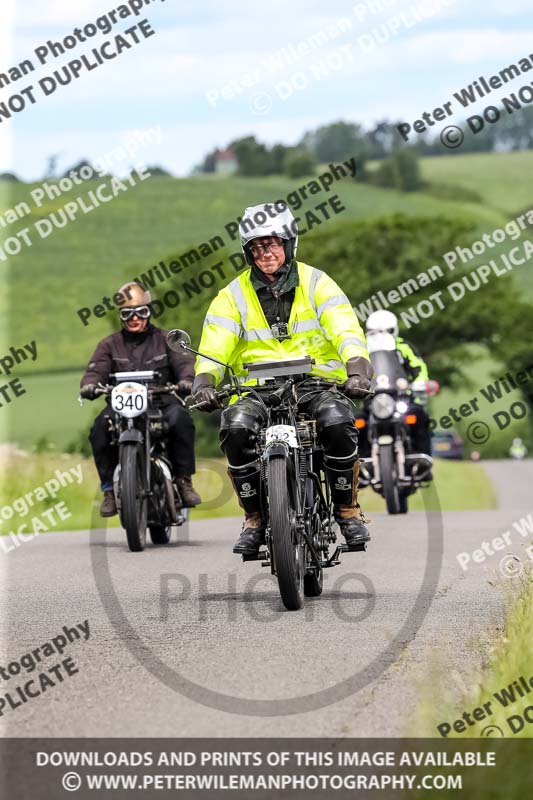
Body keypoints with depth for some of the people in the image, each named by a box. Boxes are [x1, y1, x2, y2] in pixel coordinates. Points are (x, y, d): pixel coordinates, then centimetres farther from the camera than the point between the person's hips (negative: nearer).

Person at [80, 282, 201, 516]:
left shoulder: (165, 339, 16)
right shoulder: (109, 345, 17)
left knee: (180, 418, -34)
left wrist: (186, 380, -25)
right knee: (100, 428, -31)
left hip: (161, 402, -1)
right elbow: (96, 369, 1)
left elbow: (184, 362, 0)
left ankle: (184, 479, -22)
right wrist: (90, 385, -24)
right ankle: (109, 488, -17)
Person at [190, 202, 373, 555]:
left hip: (316, 383, -1)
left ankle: (347, 508, -8)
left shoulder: (316, 283, 4)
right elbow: (214, 347, -2)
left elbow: (346, 330, -10)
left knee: (338, 423, -33)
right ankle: (255, 517, -11)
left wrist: (356, 369, -29)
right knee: (236, 427, -31)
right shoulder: (233, 295, 7)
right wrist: (204, 382, -24)